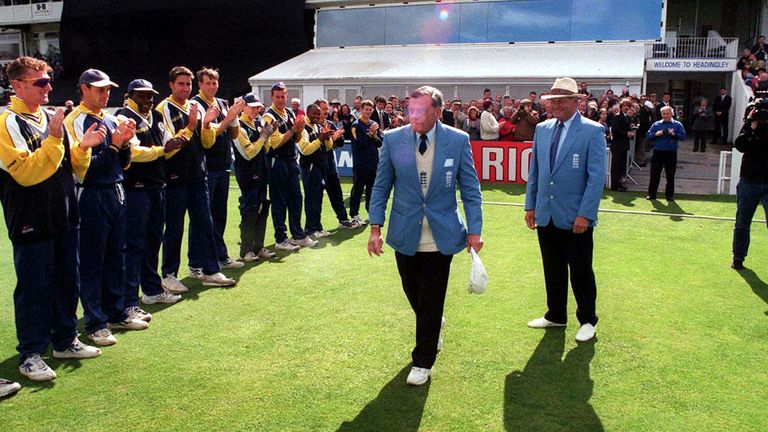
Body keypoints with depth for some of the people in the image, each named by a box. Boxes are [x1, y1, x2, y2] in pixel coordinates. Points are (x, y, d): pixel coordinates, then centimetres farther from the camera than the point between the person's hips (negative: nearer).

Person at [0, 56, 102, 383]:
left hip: (64, 217, 7)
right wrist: (54, 140, -25)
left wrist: (82, 147, -1)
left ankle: (65, 340, 28)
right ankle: (31, 354, 13)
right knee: (34, 288, 0)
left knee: (67, 282, 14)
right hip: (31, 222, -7)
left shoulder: (50, 119, 12)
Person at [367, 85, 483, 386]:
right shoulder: (393, 140, -3)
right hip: (405, 235, 2)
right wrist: (375, 227, -2)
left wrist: (474, 230, -4)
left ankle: (423, 361, 21)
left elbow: (470, 189, 0)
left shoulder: (458, 141, -6)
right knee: (413, 294, 16)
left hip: (441, 235, -2)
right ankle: (433, 328, 48)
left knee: (431, 303, 4)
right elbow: (381, 187, 3)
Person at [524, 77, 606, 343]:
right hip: (546, 216, 5)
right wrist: (530, 206, 10)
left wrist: (585, 215, -17)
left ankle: (587, 320, 24)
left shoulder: (592, 131, -8)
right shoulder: (542, 129, 9)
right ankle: (556, 316, 31)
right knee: (553, 270, 15)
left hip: (576, 218, -5)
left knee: (581, 272, 7)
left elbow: (597, 177, -12)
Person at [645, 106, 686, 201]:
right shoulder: (656, 124, 10)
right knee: (654, 174, 1)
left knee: (670, 175, 4)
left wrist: (673, 134, -16)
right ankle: (651, 194, 7)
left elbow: (683, 136, -3)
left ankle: (670, 195, 12)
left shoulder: (677, 124, 7)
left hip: (671, 153, -1)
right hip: (658, 152, 1)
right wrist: (656, 134, -13)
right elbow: (648, 136, 4)